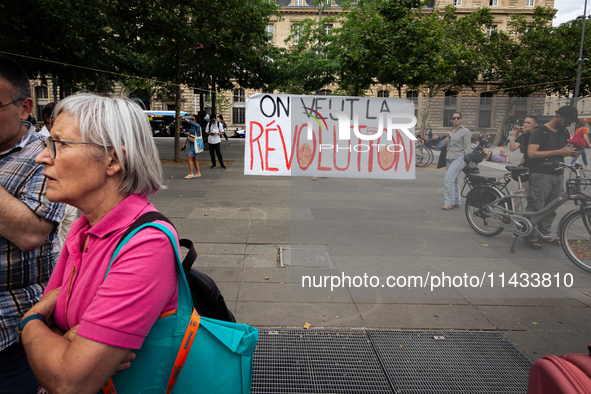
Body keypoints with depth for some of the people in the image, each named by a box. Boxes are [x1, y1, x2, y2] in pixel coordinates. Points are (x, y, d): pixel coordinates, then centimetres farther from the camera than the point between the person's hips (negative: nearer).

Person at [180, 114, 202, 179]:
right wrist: (184, 143, 19)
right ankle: (198, 173, 19)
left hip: (195, 145, -9)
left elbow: (191, 123, -32)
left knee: (189, 158, -14)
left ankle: (191, 174, -12)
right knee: (194, 159, 13)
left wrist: (184, 118, -37)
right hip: (191, 144, 9)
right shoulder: (191, 127, 14)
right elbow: (188, 136, 20)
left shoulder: (197, 126, -11)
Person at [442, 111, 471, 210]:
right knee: (454, 180, 10)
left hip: (459, 158, -7)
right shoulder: (450, 131, 16)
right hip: (449, 158, 7)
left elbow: (467, 147, -8)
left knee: (449, 179, -16)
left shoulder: (465, 131, -4)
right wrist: (445, 144, 7)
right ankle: (457, 202, 17)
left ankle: (449, 203, -12)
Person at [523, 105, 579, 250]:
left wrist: (571, 153, 5)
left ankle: (544, 233, 22)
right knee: (535, 207, -6)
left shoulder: (564, 132, 15)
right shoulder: (540, 131, -7)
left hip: (558, 176, 7)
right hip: (542, 176, -7)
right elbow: (531, 153, -17)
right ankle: (530, 235, 3)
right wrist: (558, 152, -19)